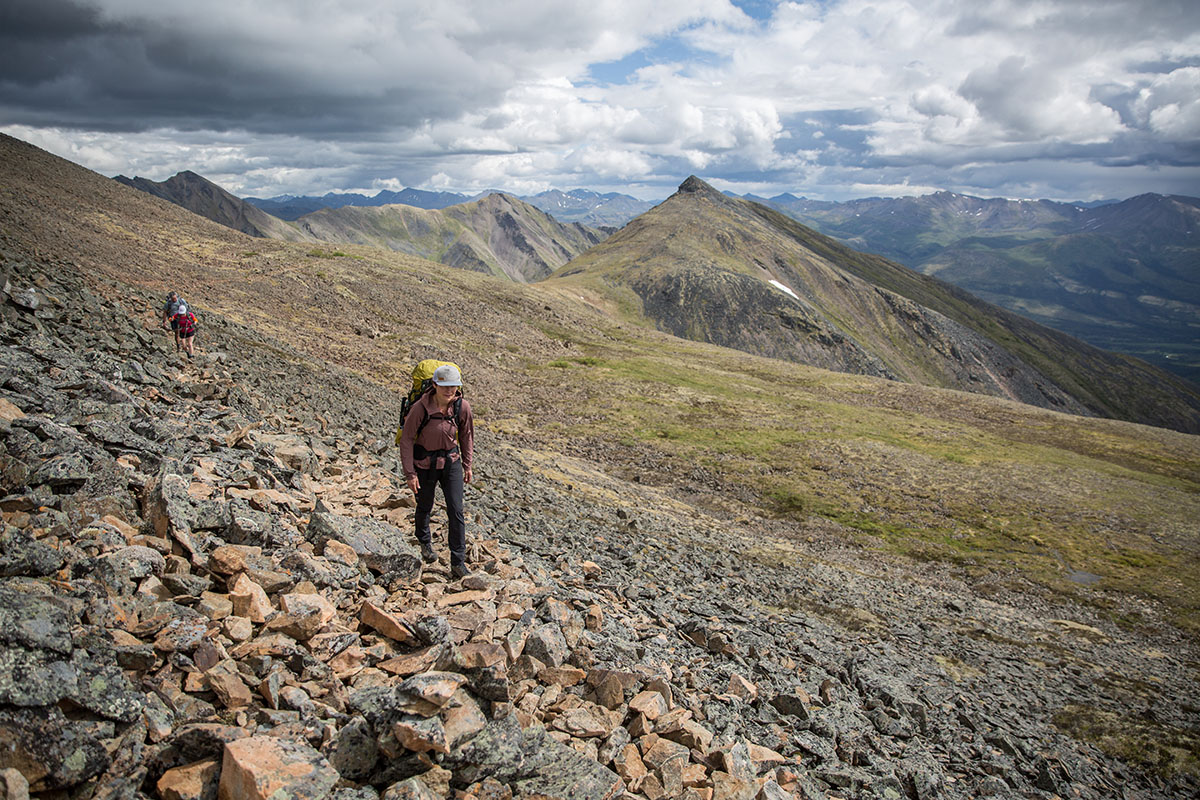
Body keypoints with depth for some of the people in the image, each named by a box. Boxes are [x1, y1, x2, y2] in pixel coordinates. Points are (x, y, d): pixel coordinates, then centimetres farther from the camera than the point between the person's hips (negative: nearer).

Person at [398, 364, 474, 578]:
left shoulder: (462, 407, -14)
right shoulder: (420, 408, -24)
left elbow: (467, 434, 3)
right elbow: (406, 439, -15)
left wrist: (467, 464, 8)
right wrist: (410, 473, -15)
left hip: (451, 461, 2)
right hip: (424, 462, -2)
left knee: (456, 511, -4)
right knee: (425, 506, 19)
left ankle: (458, 562, 6)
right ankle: (424, 541, 50)